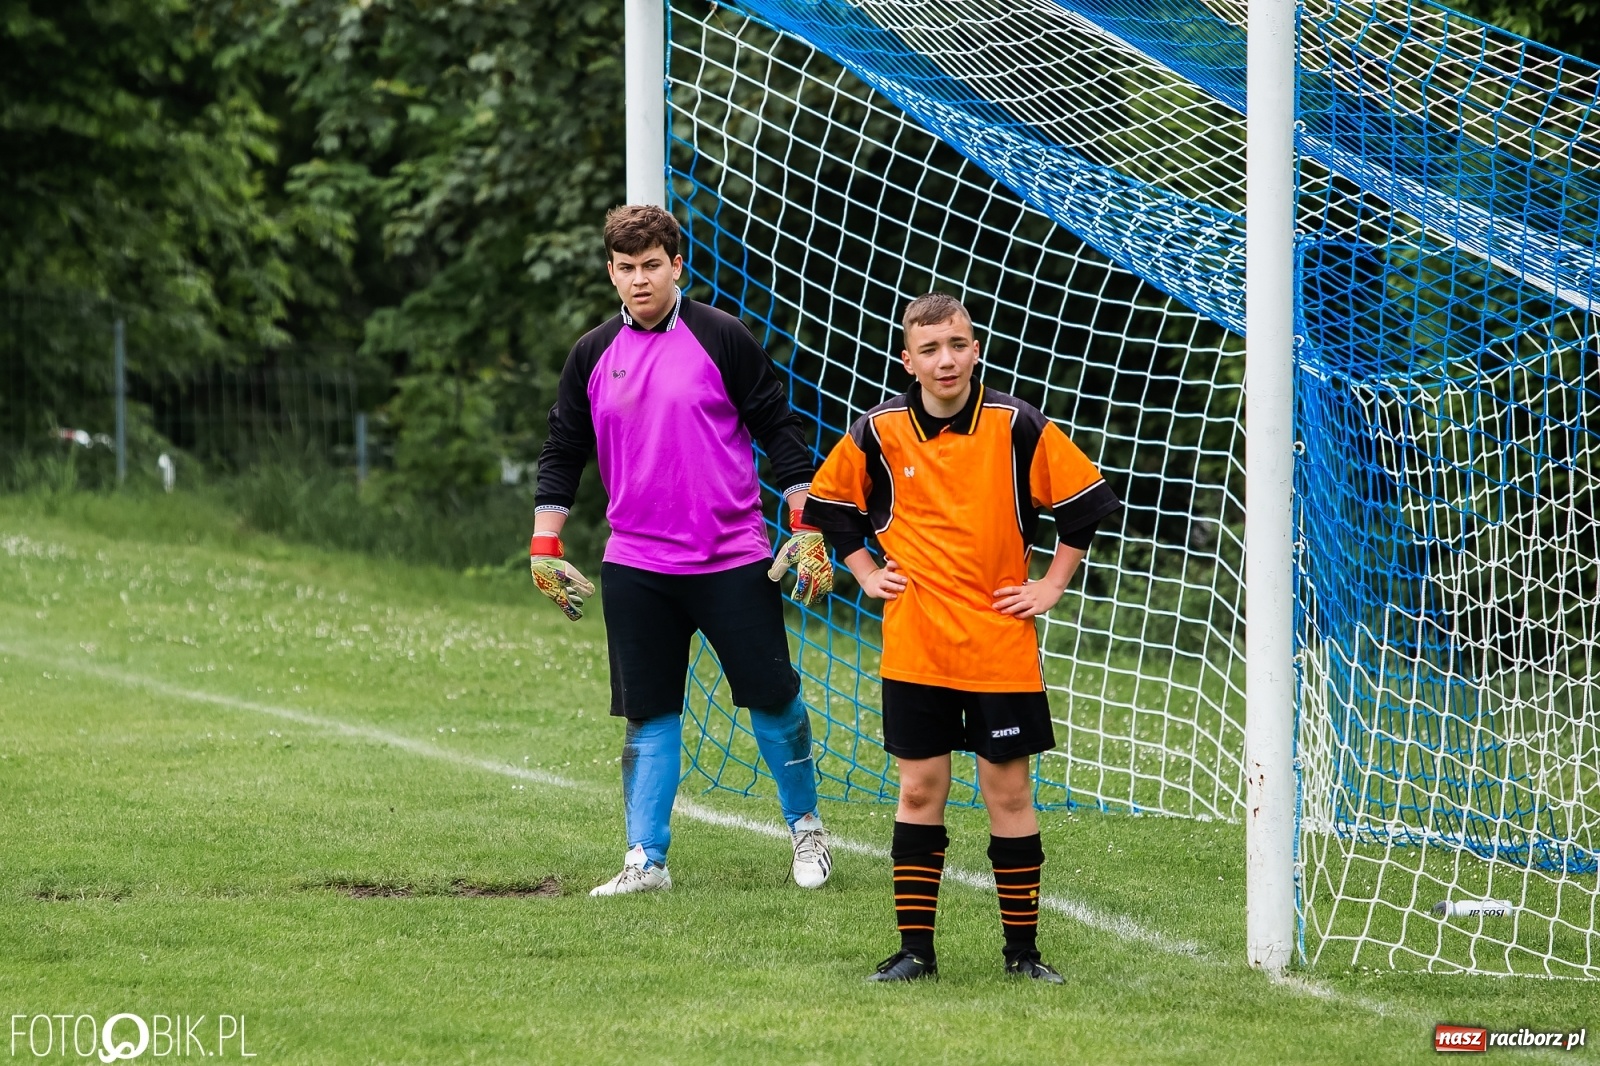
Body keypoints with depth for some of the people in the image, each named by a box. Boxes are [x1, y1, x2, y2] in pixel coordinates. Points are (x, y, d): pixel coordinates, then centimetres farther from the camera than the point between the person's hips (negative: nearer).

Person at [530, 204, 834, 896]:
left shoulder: (721, 338, -3)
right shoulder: (593, 356, 6)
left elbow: (778, 430, 1)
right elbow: (562, 453, 15)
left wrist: (808, 530, -3)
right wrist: (544, 548, 10)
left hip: (733, 562, -2)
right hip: (636, 567, 2)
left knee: (773, 698, 1)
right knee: (648, 715, 3)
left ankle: (805, 828, 21)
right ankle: (646, 860, 8)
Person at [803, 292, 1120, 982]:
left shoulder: (1016, 426, -4)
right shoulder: (879, 432, 0)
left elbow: (1087, 498, 3)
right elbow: (828, 502, 17)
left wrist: (1051, 586, 2)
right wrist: (866, 573, 10)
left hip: (1001, 646, -1)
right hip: (914, 647, 1)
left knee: (1009, 790, 2)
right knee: (919, 790, 2)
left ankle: (1022, 948, 10)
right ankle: (914, 948, 8)